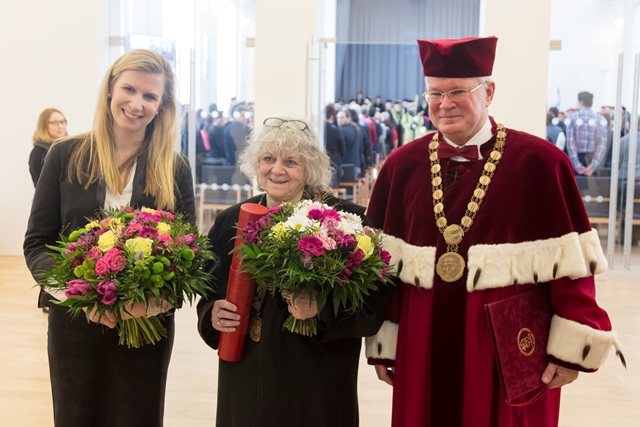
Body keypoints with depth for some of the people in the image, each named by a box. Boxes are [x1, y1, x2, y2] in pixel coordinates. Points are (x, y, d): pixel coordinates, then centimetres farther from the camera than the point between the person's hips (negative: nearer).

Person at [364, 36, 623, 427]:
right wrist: (383, 344, 4)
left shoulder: (539, 162, -9)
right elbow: (382, 261, 4)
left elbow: (572, 262, -8)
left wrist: (571, 350, -10)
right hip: (423, 348, 3)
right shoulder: (403, 165, 1)